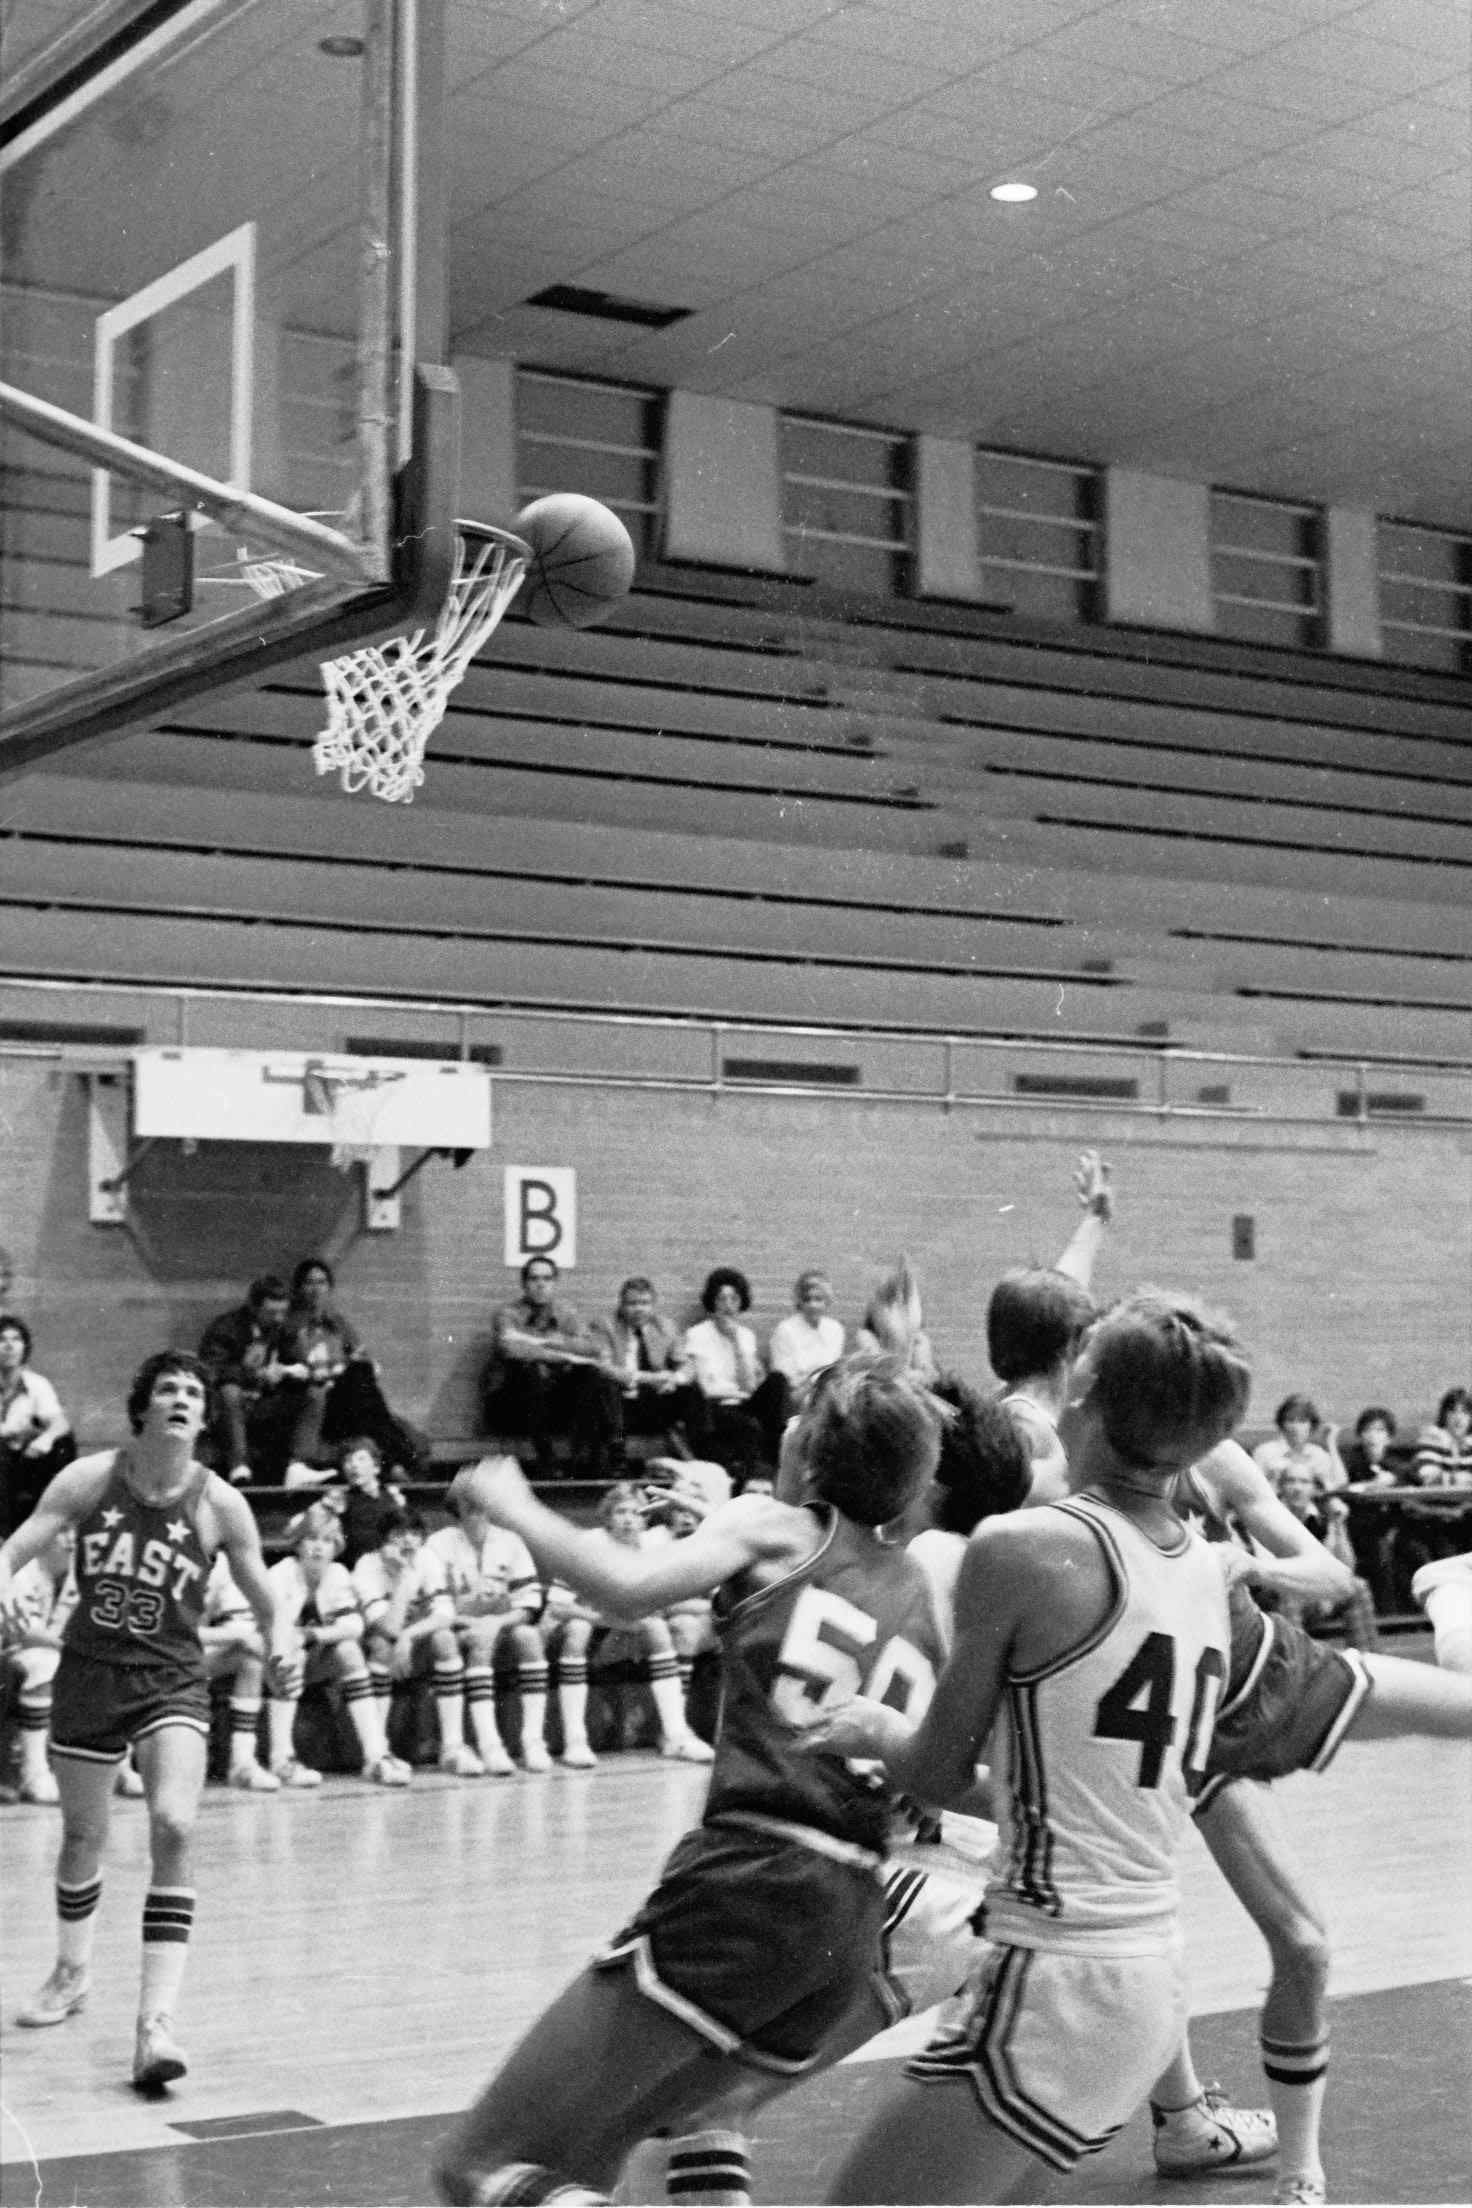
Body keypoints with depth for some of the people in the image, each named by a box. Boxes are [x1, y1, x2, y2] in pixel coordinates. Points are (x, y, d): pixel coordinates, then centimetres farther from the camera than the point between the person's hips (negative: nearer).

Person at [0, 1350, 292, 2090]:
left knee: (173, 1828, -21)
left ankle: (155, 2023, -21)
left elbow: (263, 1599, 2)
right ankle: (72, 1972, 45)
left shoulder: (218, 1503, -8)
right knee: (83, 1835, 16)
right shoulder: (89, 1478, -6)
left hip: (171, 1679, -2)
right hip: (88, 1669, 2)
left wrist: (278, 1640, -18)